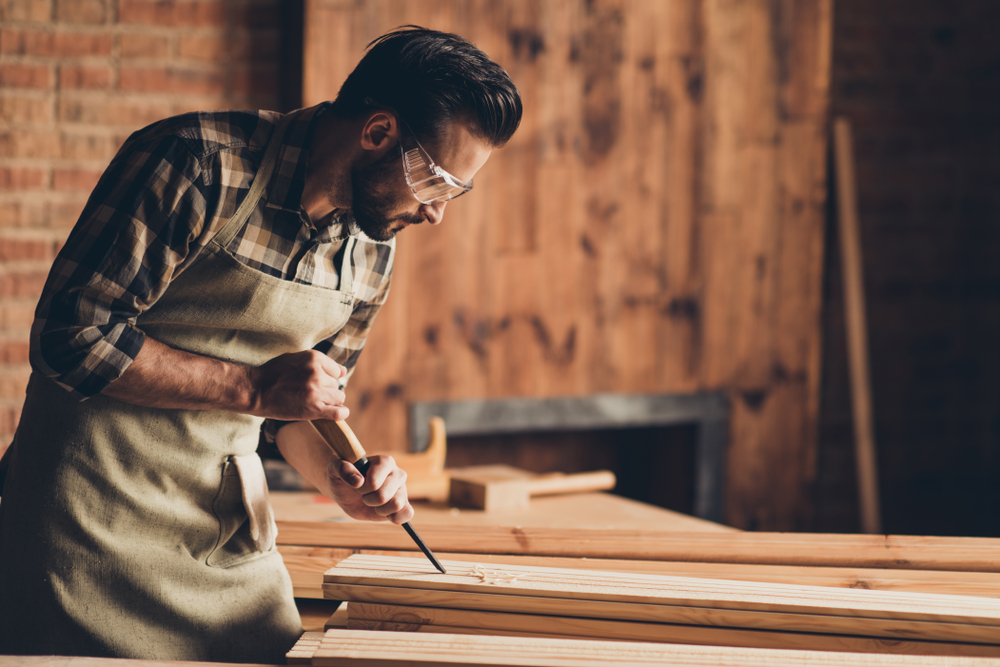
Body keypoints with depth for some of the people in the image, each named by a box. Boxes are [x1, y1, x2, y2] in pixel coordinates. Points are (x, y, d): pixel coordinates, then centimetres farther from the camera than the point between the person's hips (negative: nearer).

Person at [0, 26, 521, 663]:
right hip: (97, 506, -6)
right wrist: (252, 388, -23)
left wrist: (336, 476, -6)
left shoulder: (373, 253, 3)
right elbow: (72, 337, -21)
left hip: (230, 520, 6)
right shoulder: (197, 165, -20)